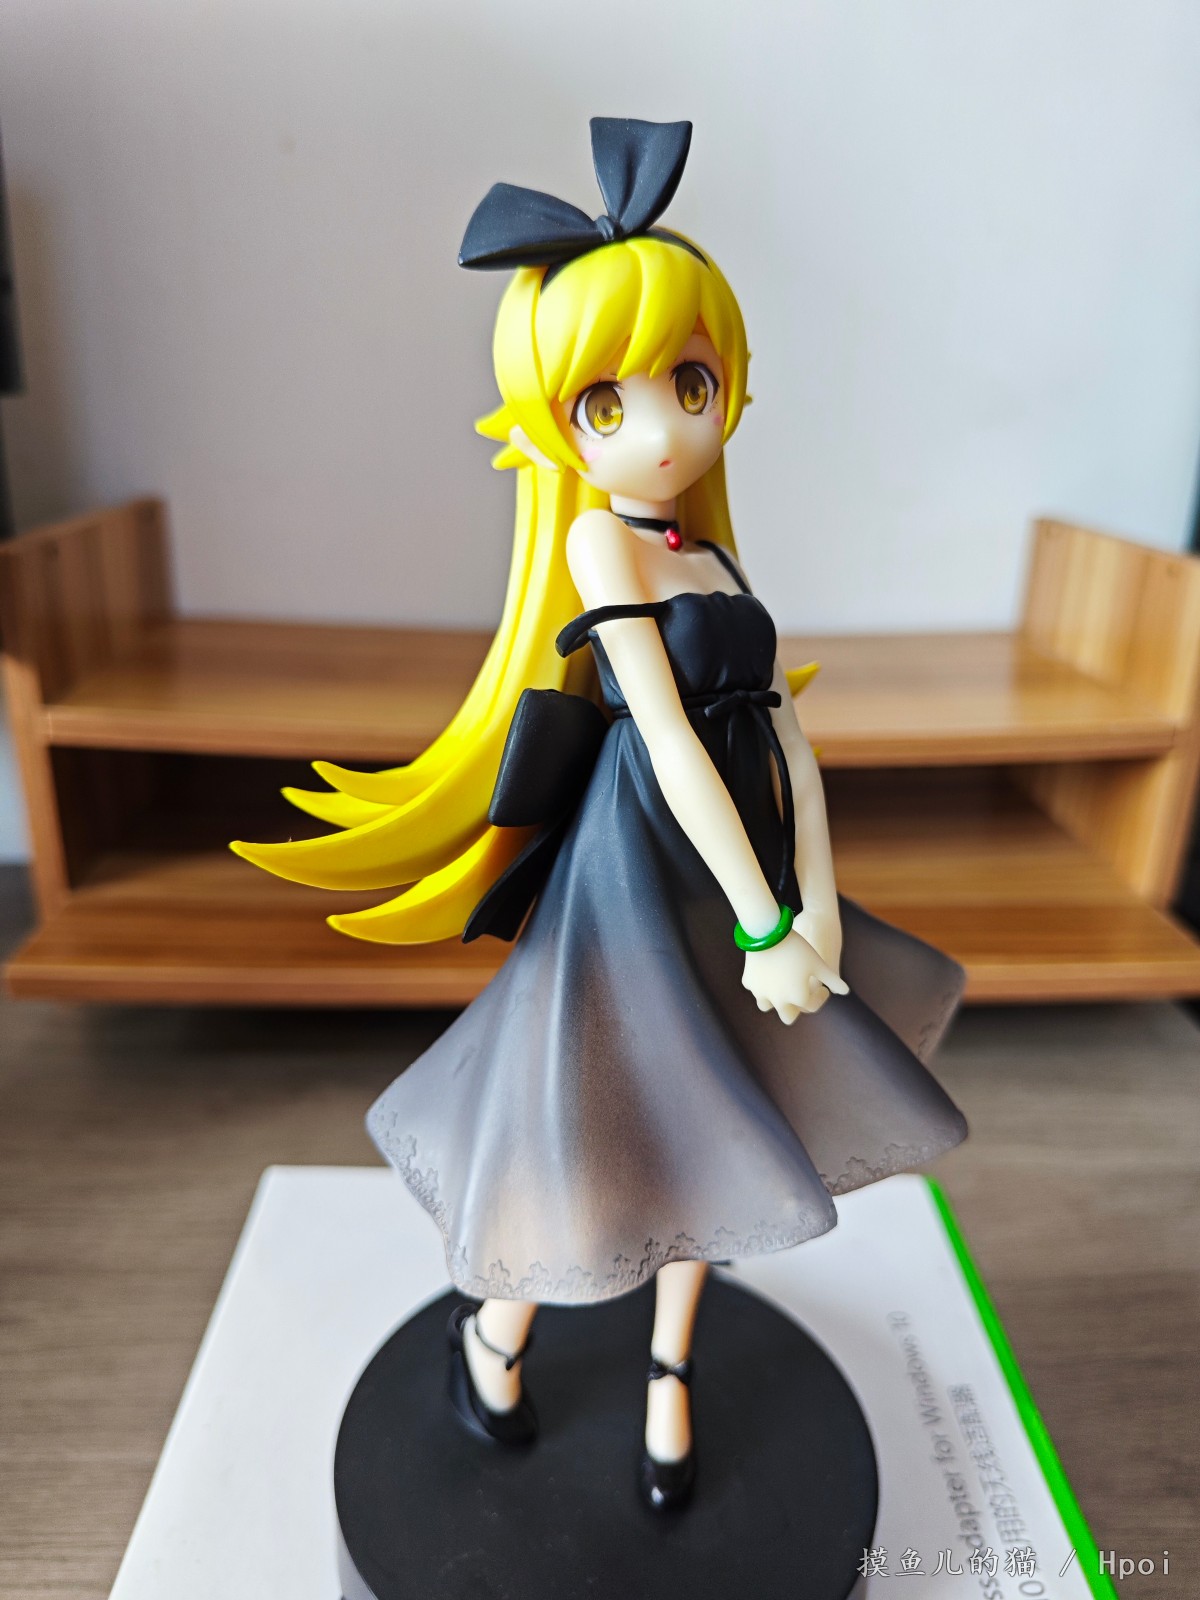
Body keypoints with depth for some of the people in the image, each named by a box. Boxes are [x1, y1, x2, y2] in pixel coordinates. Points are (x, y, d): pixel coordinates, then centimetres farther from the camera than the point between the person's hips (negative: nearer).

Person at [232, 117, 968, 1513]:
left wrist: (815, 908, -8)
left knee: (696, 1126, 19)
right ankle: (492, 1321, 42)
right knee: (593, 1129, 8)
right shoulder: (601, 545, -12)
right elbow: (669, 742, -18)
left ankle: (669, 1369, 44)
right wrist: (765, 927, -18)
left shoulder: (713, 557, 6)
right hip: (638, 874, -7)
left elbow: (785, 732, 3)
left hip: (735, 873, 7)